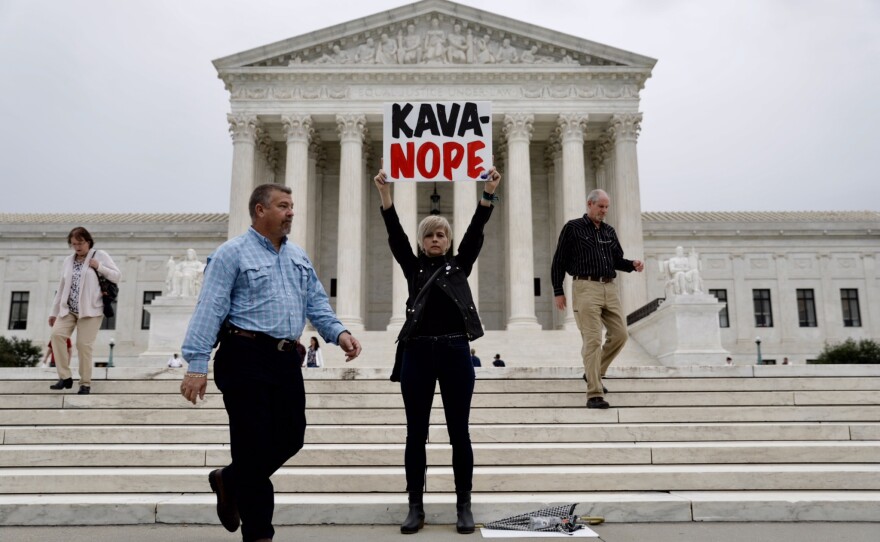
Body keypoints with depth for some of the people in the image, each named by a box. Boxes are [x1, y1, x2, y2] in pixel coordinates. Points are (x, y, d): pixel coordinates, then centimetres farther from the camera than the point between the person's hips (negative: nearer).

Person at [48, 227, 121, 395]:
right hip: (68, 310, 5)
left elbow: (117, 276, -1)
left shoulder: (100, 256, 2)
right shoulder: (68, 261, 14)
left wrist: (98, 266, -12)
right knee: (57, 334, -16)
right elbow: (61, 288, 17)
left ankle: (85, 383, 7)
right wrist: (54, 311, 17)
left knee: (83, 344, -8)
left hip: (90, 310, -4)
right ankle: (65, 377, -7)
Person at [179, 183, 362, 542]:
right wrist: (197, 364, -17)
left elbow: (316, 303, 15)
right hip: (246, 358, -7)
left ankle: (229, 481, 36)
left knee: (290, 437, 11)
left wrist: (339, 332, -3)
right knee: (254, 445, -1)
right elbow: (209, 309, -11)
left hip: (286, 359, 7)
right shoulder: (232, 253, -5)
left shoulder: (299, 257, 16)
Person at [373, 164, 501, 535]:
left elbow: (476, 232, -2)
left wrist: (488, 193, -14)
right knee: (416, 434, 6)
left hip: (455, 351, 0)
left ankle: (464, 507, 15)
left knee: (459, 433, 5)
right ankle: (416, 507, 17)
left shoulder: (460, 265, 11)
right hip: (418, 352, 1)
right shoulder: (413, 267, 11)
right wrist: (385, 195, -14)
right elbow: (395, 235, -2)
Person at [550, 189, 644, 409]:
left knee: (619, 334, 3)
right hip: (586, 287, -6)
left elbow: (617, 260, 23)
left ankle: (594, 373, 25)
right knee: (593, 340, -10)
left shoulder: (609, 231, 19)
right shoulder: (573, 228, 2)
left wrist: (633, 265, 1)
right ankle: (594, 394, -8)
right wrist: (558, 292, -4)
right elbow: (558, 262, 1)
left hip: (610, 287, 6)